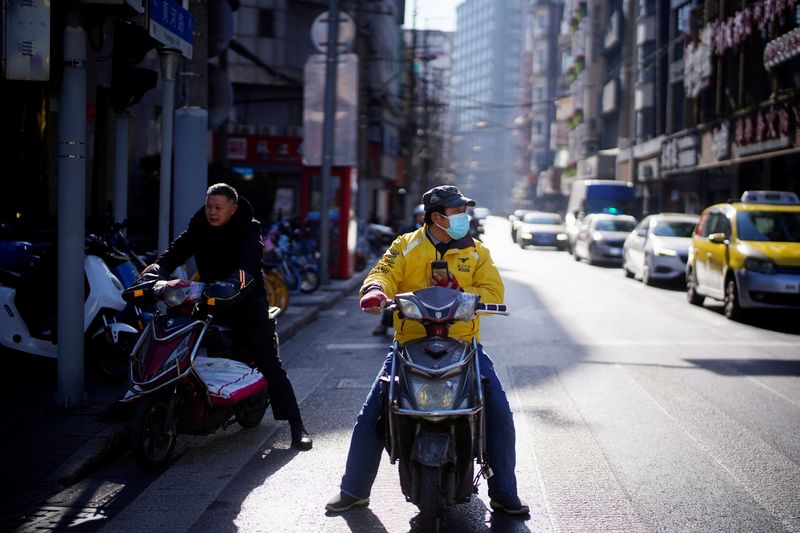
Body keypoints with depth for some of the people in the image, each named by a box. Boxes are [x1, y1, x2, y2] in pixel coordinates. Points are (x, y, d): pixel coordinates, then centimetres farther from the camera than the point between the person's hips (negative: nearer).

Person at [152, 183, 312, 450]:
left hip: (247, 304, -4)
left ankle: (297, 426, -6)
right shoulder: (198, 228, 7)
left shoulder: (248, 229, -8)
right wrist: (158, 267, -24)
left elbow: (252, 257, -26)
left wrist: (242, 272, -48)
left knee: (271, 366, -8)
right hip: (211, 305, 5)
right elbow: (178, 249, -4)